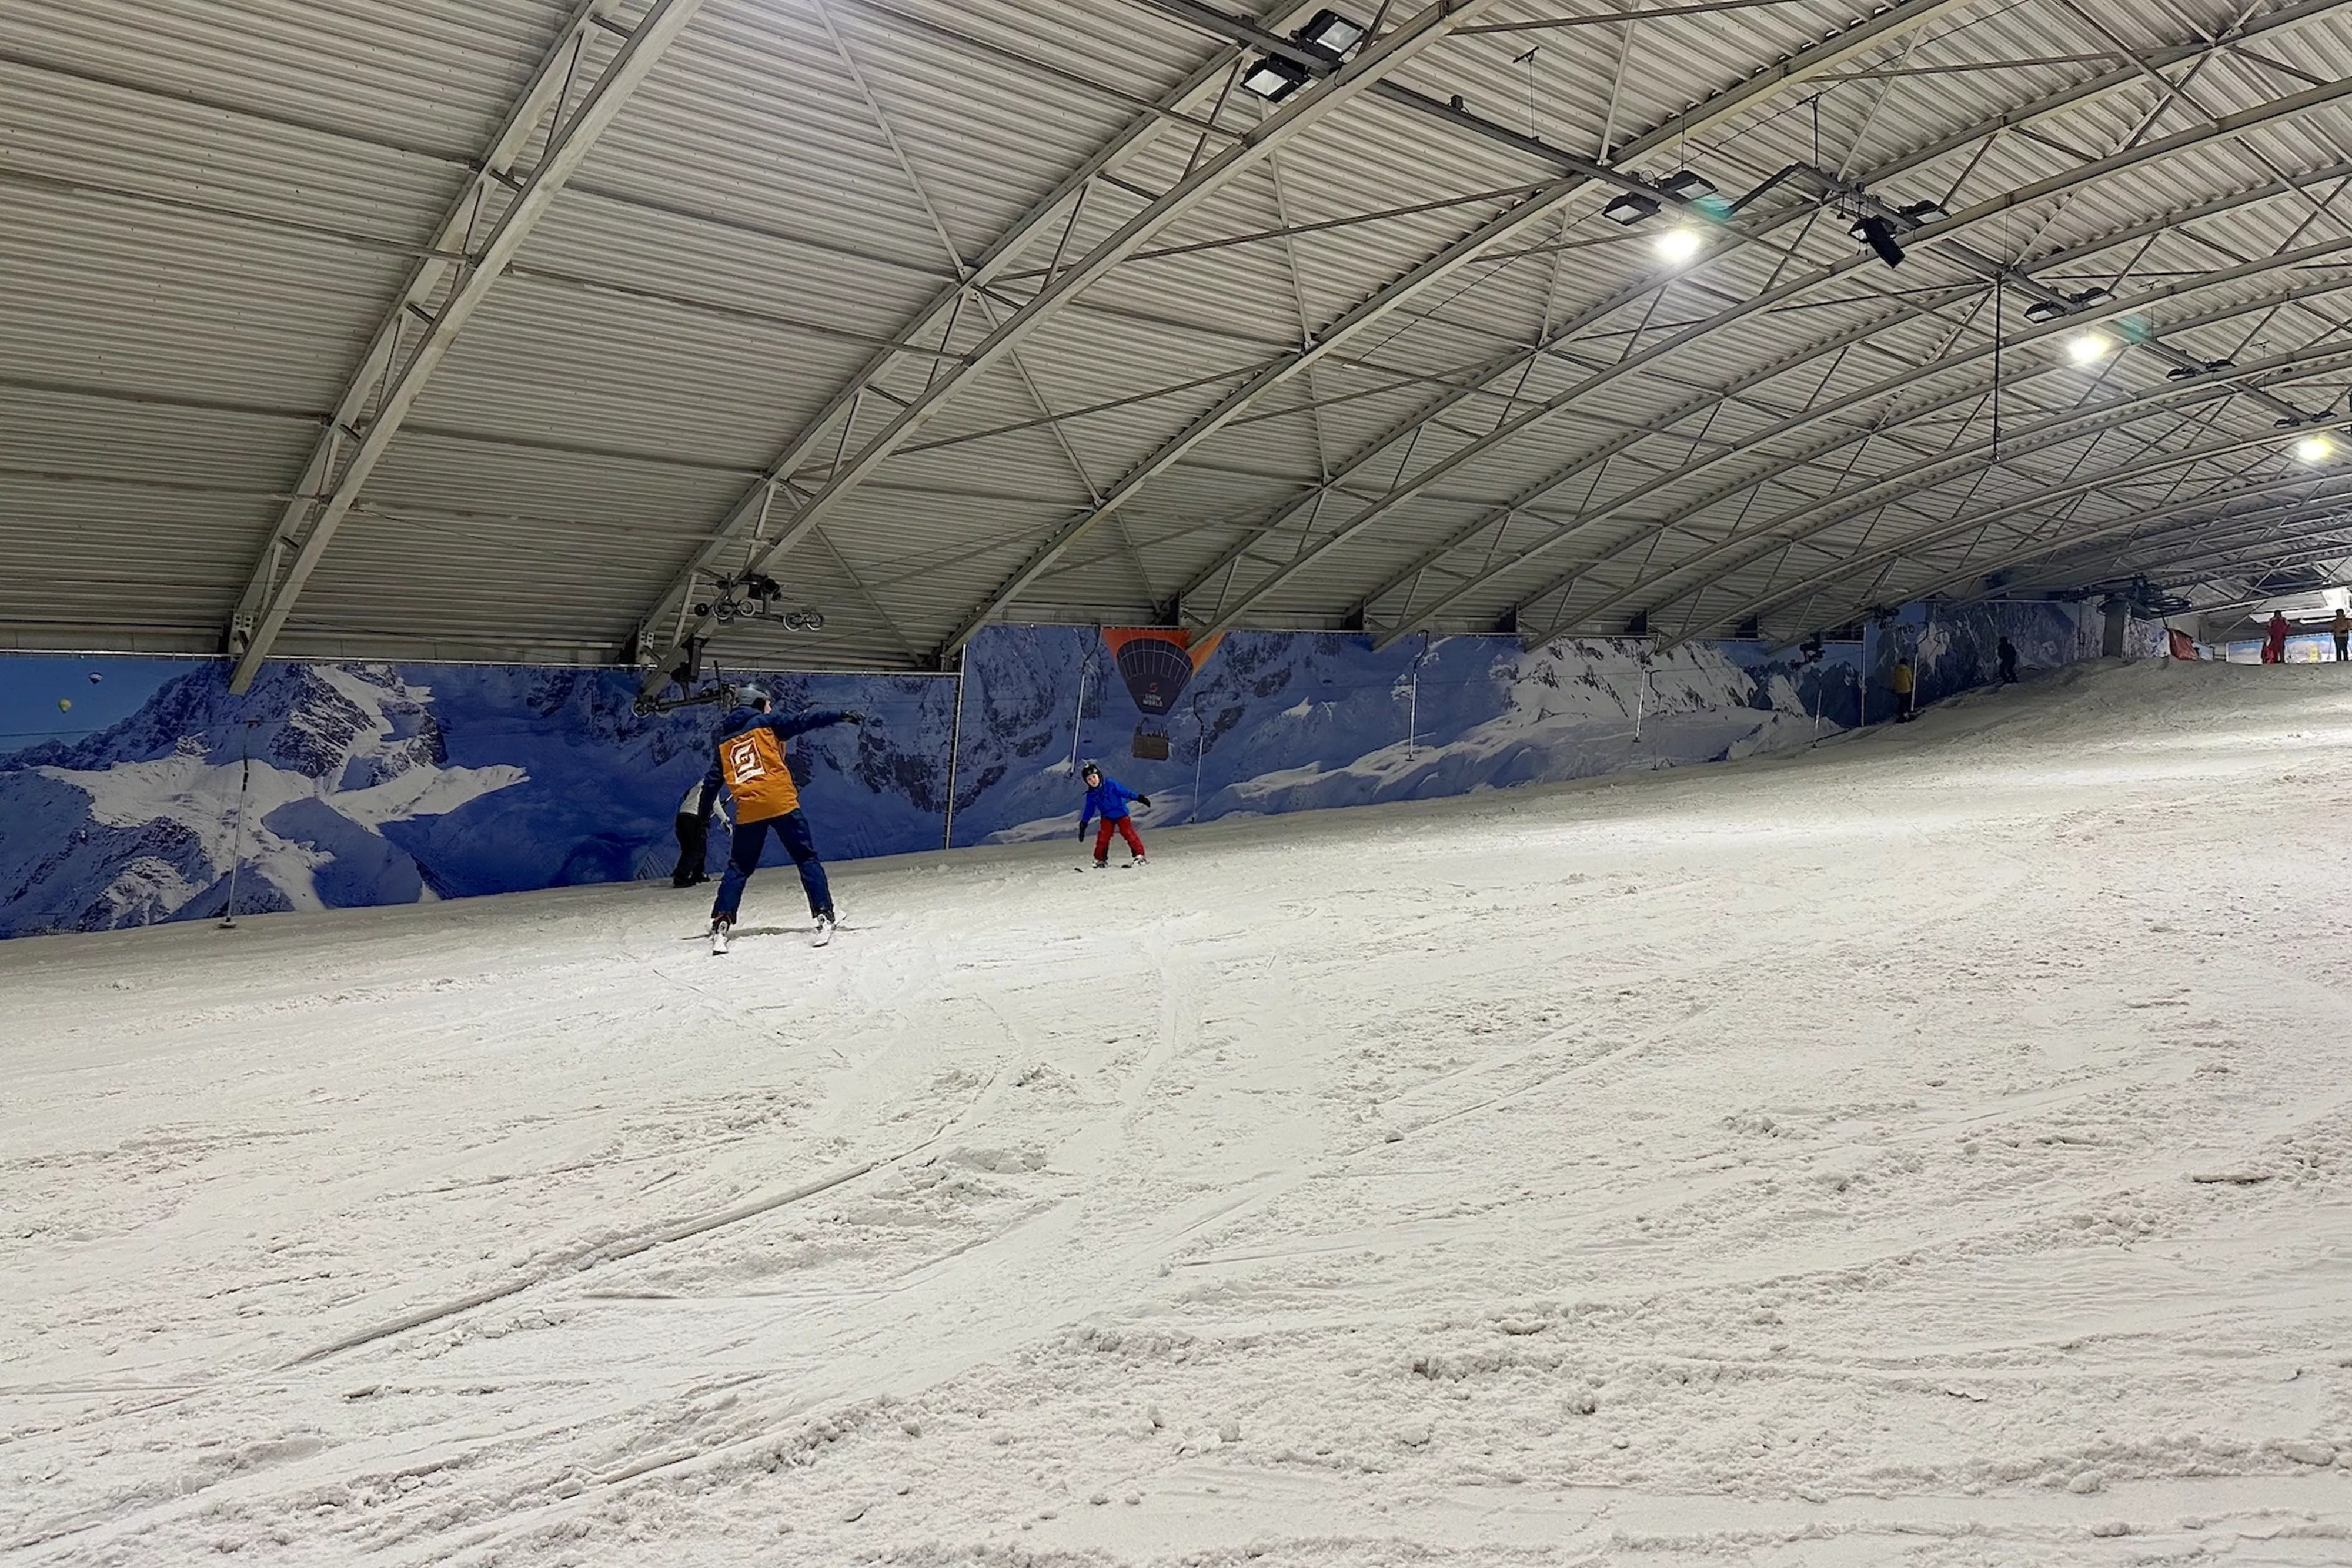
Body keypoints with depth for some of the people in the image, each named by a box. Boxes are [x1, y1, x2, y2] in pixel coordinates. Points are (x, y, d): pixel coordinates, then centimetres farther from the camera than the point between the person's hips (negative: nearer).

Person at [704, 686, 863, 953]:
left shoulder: (724, 741, 20)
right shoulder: (765, 723, 7)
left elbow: (712, 779, 23)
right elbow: (802, 722, -5)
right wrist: (840, 717, -11)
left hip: (748, 811, 4)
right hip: (781, 804, -4)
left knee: (739, 868, 15)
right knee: (807, 859, 3)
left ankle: (721, 924, 5)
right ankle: (824, 916, -8)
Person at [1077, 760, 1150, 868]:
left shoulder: (1110, 784, -11)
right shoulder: (1091, 795, -2)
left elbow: (1125, 792, -6)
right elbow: (1089, 810, 9)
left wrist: (1139, 798, -6)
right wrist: (1083, 824, 9)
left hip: (1121, 814, -3)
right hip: (1107, 817, 3)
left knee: (1128, 833, -13)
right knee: (1103, 838, -8)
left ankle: (1139, 855, -8)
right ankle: (1100, 859, 7)